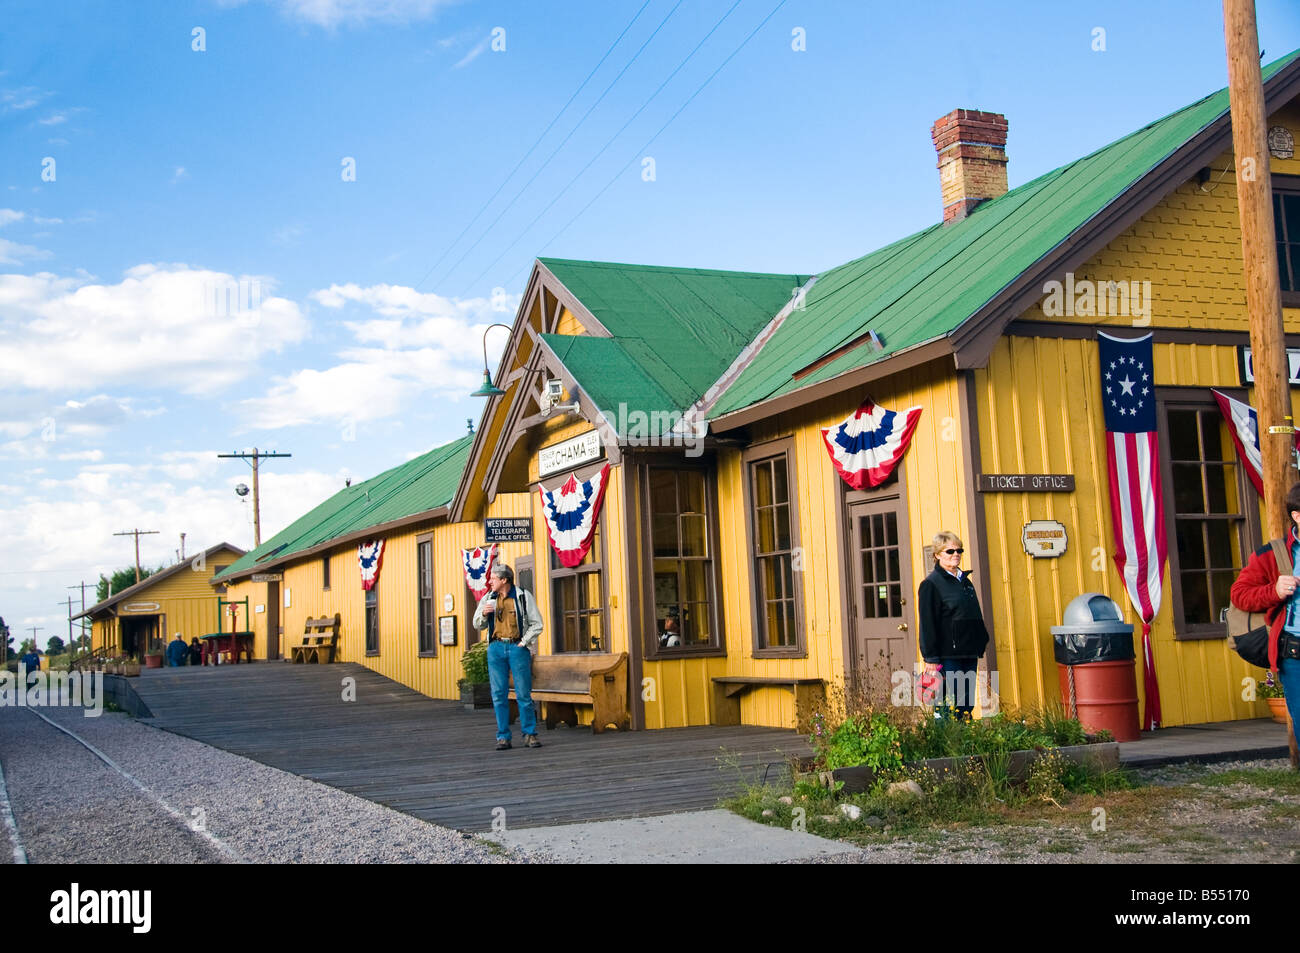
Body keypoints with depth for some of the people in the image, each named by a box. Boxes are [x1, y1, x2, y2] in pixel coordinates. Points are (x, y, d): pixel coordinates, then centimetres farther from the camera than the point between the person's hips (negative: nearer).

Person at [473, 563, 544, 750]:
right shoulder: (488, 598, 11)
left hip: (518, 647, -3)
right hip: (496, 648, 3)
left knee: (524, 694, -3)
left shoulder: (523, 596, 0)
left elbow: (537, 624, 1)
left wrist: (523, 643, -6)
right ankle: (503, 737, 5)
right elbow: (478, 625, 18)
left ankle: (529, 735, 7)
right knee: (499, 695, 0)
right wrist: (484, 613, -3)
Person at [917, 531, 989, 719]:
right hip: (947, 656, -7)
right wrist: (931, 659, -15)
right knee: (948, 703, -8)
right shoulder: (931, 584, -6)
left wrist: (982, 643, 19)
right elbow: (927, 624, -10)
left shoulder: (966, 581, 17)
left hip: (969, 654, 7)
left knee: (967, 704, 8)